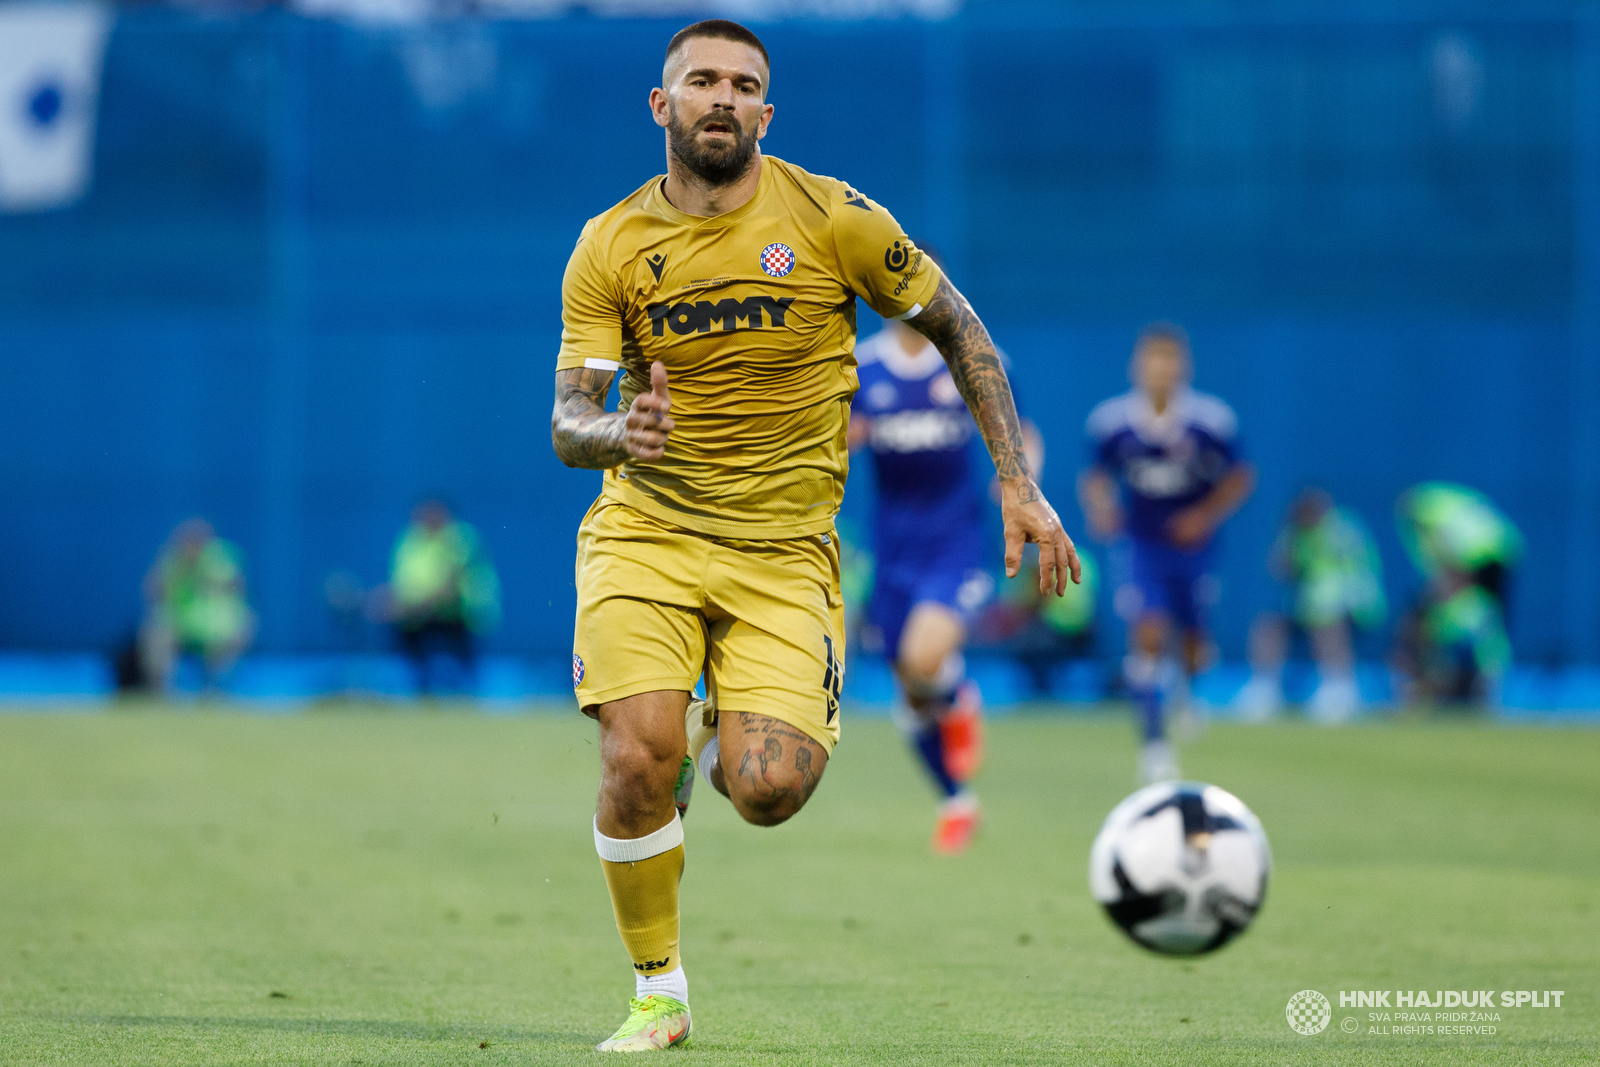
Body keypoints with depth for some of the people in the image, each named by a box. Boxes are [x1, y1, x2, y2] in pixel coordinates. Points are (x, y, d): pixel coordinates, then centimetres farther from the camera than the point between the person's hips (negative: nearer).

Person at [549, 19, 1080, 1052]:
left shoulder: (831, 218, -4)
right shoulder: (609, 247, 0)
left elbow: (957, 327, 6)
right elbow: (567, 422, -3)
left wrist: (1020, 485, 2)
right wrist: (617, 432, -28)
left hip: (784, 549, -1)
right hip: (647, 530, 1)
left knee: (769, 791, -18)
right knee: (635, 757, -20)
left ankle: (717, 733, 22)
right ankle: (658, 995, 3)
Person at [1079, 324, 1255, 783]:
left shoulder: (1211, 420, -14)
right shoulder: (1111, 421, -11)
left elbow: (1239, 477, -3)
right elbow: (1095, 476, 3)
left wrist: (1206, 514, -18)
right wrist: (1100, 507, -17)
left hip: (1191, 543, 1)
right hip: (1142, 545, -1)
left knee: (1191, 648, 8)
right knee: (1148, 635, -18)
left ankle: (1185, 683, 47)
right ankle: (1154, 738, -7)